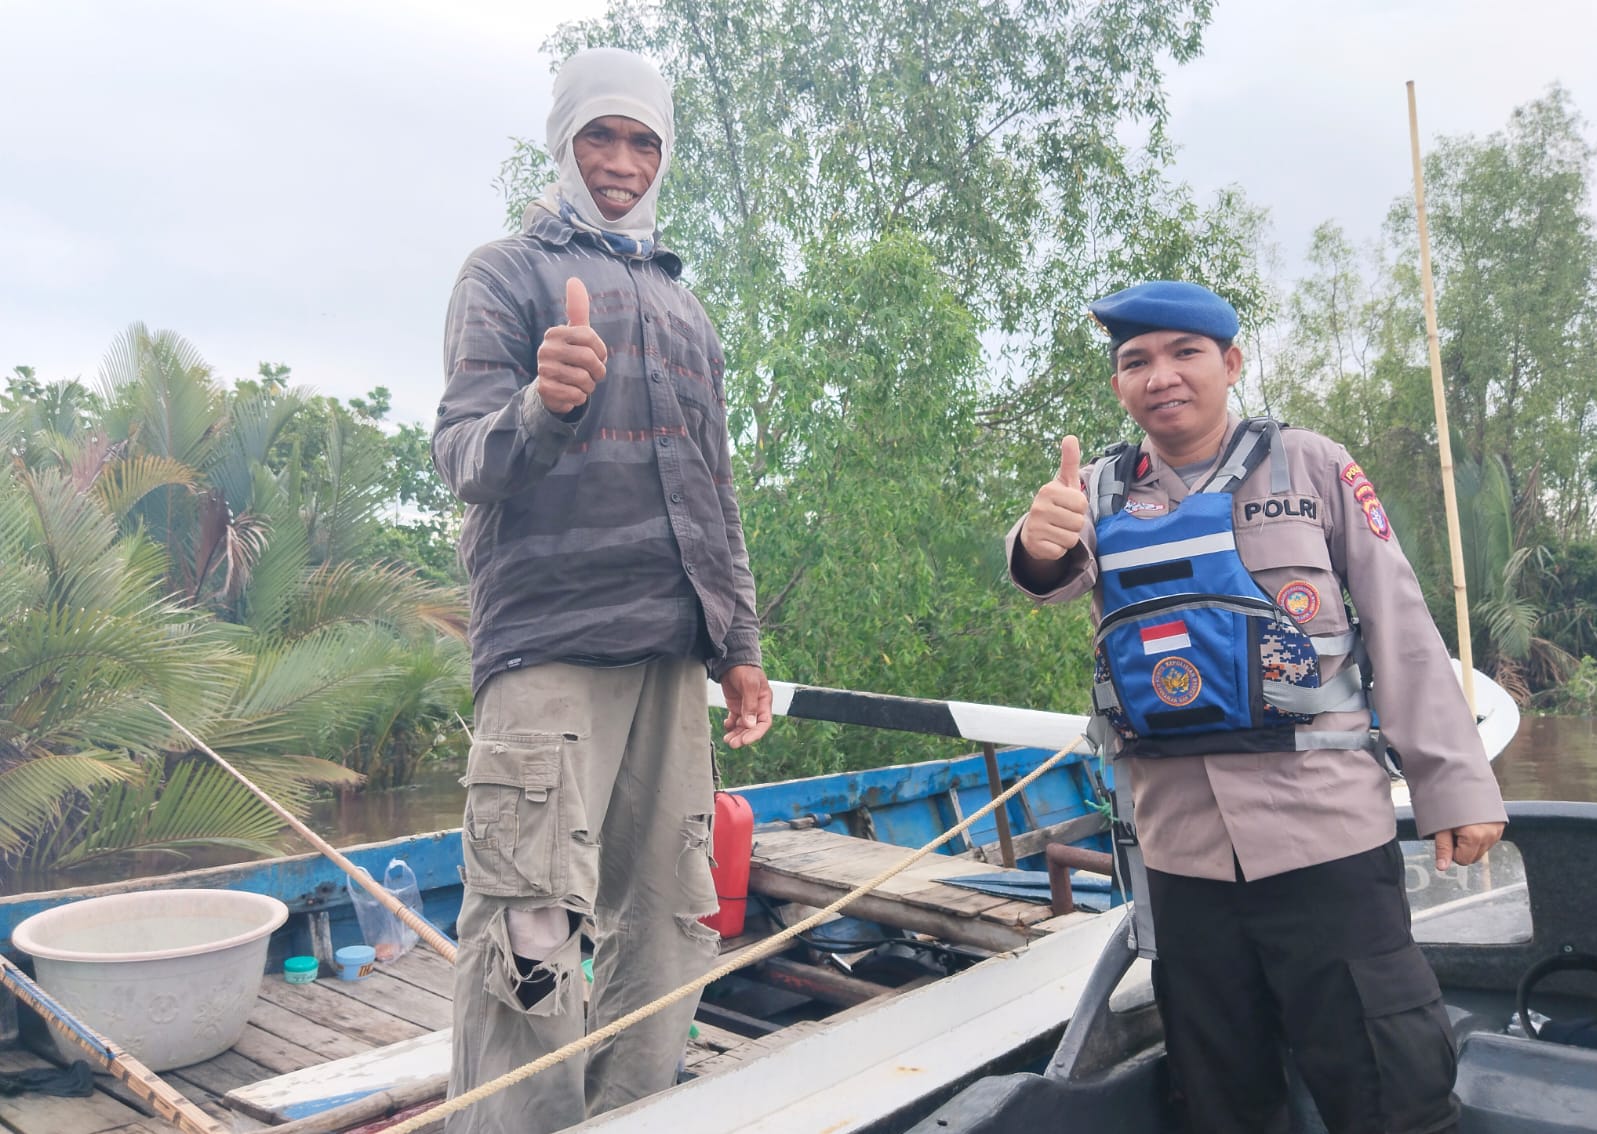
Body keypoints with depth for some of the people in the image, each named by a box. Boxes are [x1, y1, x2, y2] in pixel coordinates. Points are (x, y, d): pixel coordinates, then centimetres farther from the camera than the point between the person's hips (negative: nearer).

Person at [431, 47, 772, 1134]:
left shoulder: (685, 306, 23)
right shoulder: (508, 272, 7)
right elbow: (462, 454, -5)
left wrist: (741, 643, 17)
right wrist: (539, 406, -27)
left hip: (672, 650, 6)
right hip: (548, 645, -6)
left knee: (667, 925, 7)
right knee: (531, 938, -11)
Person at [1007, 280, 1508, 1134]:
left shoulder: (1310, 467, 1)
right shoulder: (1101, 490, 5)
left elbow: (1402, 630, 1)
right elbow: (1062, 573, -16)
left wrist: (1455, 782, -2)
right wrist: (1040, 546, -40)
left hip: (1324, 831, -2)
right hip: (1183, 848, 3)